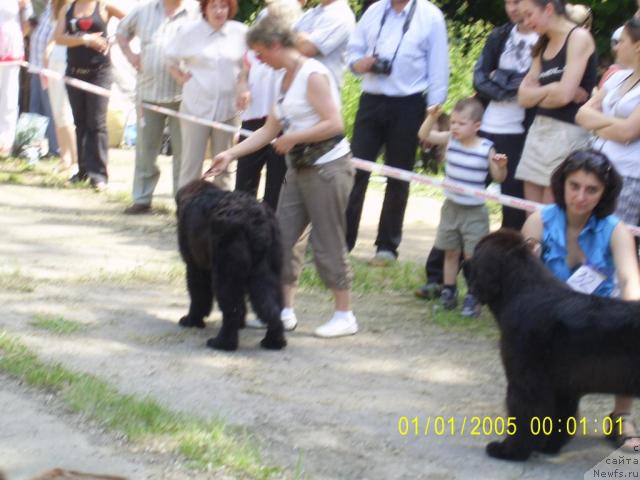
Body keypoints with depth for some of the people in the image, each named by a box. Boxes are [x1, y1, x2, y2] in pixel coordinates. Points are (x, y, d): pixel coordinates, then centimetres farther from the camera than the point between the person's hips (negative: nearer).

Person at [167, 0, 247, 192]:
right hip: (196, 107, -1)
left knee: (225, 167, 9)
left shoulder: (240, 33, 0)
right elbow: (171, 60, 13)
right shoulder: (190, 33, 0)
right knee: (191, 164, 0)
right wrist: (181, 78, 1)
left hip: (228, 109, 1)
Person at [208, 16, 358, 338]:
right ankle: (285, 311, 14)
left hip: (328, 168, -9)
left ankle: (345, 316, 6)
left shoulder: (313, 75, -15)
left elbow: (334, 124, -22)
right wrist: (230, 154, 7)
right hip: (300, 168, 9)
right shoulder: (286, 79, 11)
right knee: (282, 237, 6)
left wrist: (293, 138, -15)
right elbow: (269, 130, 14)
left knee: (327, 243, -3)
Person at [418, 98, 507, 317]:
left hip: (475, 211, -4)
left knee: (473, 255, -1)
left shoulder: (486, 149, -13)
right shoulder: (450, 140, -3)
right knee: (450, 252, 15)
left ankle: (473, 298, 8)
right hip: (451, 207, 4)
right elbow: (424, 135, -1)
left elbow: (498, 177, -5)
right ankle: (448, 292, 27)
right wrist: (432, 117, -14)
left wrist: (501, 166, -26)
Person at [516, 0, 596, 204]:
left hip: (568, 134, -8)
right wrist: (551, 90, -8)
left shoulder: (579, 38, -8)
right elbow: (524, 96, 8)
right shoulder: (543, 46, 16)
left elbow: (564, 94, -18)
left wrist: (538, 93, 0)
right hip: (538, 131, 8)